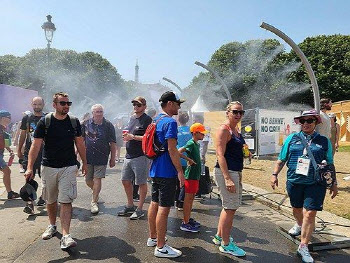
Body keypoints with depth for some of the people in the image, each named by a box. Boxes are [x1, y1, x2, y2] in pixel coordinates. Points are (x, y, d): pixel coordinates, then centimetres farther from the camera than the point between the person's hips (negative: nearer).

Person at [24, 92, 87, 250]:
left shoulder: (74, 122, 1)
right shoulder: (44, 122, -4)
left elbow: (80, 144, 10)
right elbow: (36, 145, -6)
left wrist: (84, 163, 12)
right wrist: (30, 168, -14)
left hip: (68, 167, 0)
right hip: (49, 167, 1)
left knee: (66, 201, -7)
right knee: (50, 201, 16)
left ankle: (65, 235, -6)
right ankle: (52, 226, 38)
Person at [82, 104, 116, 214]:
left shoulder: (108, 125, -2)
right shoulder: (86, 124, 3)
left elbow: (112, 144, 0)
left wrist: (113, 159, -1)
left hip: (101, 157, -3)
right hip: (88, 157, 3)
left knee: (97, 179, -2)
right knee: (88, 180, 11)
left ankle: (94, 202, 11)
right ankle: (96, 192, 40)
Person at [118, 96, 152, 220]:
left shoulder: (147, 119, -10)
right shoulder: (132, 118, 15)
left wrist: (133, 137, -20)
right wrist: (126, 136, 5)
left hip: (140, 156, -9)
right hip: (129, 155, 9)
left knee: (141, 183, 3)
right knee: (125, 181, 16)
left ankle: (139, 209, 15)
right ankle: (130, 206, 32)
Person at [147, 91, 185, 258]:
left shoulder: (156, 120, 13)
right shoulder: (170, 122, -16)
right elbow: (172, 150, -21)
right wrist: (180, 171, -17)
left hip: (155, 169, 10)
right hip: (167, 172, -10)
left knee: (155, 203, 18)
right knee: (164, 208, -3)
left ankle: (153, 238, 32)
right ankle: (161, 247, 7)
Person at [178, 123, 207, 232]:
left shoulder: (197, 144, 13)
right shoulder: (190, 143, -15)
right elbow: (178, 152, -27)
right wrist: (189, 160, -21)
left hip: (196, 175, 9)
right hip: (191, 175, -9)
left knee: (191, 198, 16)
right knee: (188, 198, -3)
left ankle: (188, 219, 28)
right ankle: (185, 223, 5)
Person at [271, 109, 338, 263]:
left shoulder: (324, 141, 3)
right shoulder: (292, 139, 3)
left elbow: (329, 165, 9)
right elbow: (281, 159, 8)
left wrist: (333, 184, 10)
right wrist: (274, 174, 1)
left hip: (315, 184, -2)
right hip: (294, 182, 2)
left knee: (309, 214, -5)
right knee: (296, 209, 20)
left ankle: (303, 247, 10)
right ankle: (299, 225, 54)